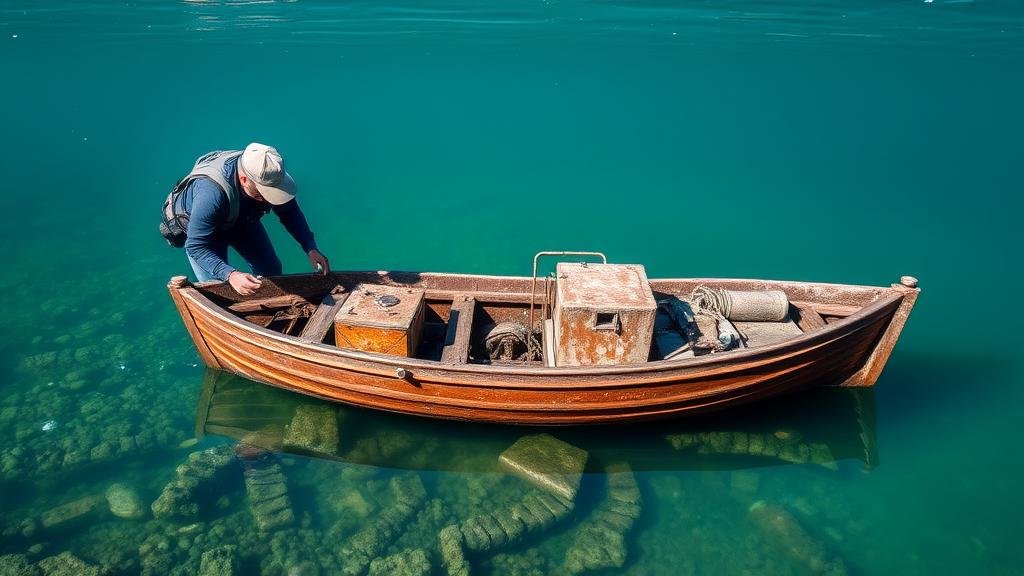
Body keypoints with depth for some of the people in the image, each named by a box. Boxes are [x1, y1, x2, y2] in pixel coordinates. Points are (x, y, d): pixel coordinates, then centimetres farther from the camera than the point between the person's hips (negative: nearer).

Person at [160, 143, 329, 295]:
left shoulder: (264, 174, -30)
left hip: (240, 217, 5)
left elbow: (290, 212, -14)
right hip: (196, 226, -4)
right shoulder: (211, 192, -45)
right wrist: (230, 275, -52)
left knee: (271, 270, 6)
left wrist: (311, 248, -26)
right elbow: (196, 247, -38)